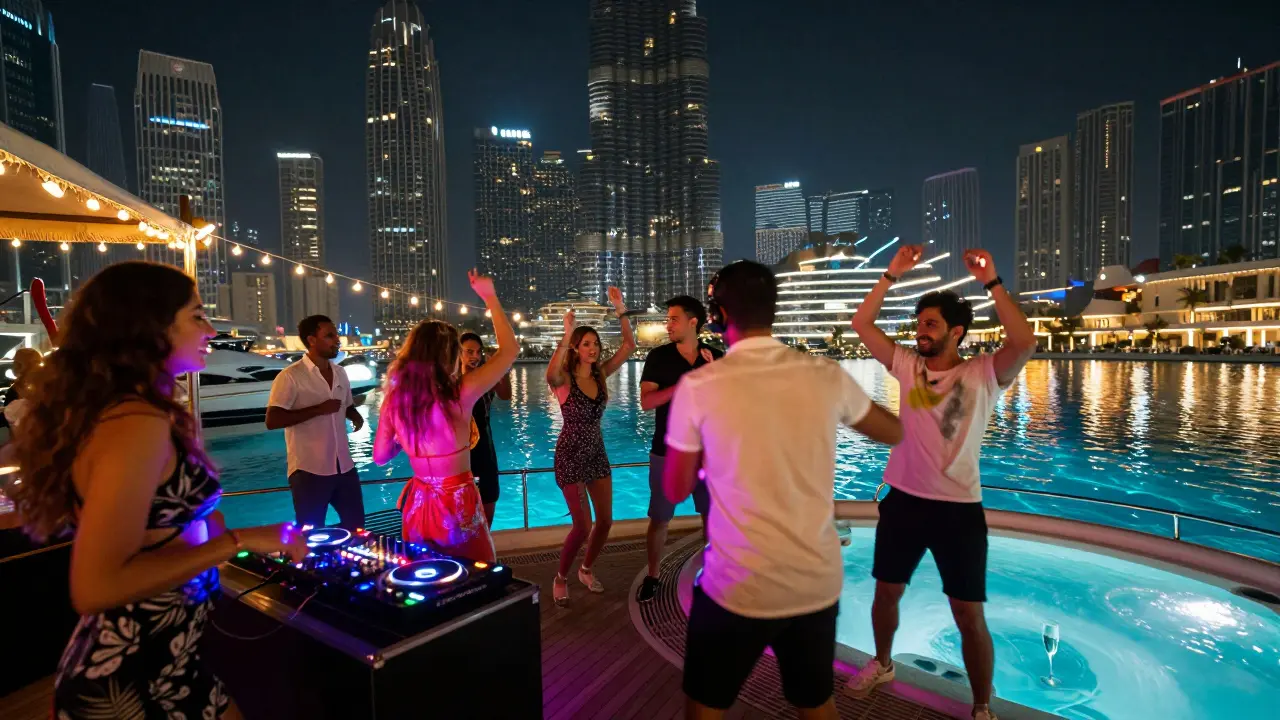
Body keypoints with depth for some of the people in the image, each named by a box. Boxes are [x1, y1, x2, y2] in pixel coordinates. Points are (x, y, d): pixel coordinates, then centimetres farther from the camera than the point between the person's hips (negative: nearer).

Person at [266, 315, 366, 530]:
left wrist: (355, 415, 0)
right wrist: (318, 409, -21)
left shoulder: (340, 372, 9)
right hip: (309, 470, -6)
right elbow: (272, 421, -17)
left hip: (344, 467, 6)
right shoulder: (291, 376, -12)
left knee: (357, 525, 16)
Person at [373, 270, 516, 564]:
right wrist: (490, 298, -1)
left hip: (418, 503, 5)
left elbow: (380, 457, 5)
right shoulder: (460, 394, -19)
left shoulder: (395, 397, -5)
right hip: (457, 505, -5)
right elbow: (510, 350, -9)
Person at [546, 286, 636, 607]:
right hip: (570, 457, -6)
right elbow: (550, 376, -41)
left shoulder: (600, 374, -1)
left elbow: (629, 346, -8)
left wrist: (621, 311, -17)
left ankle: (586, 570, 35)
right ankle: (560, 578, 19)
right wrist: (566, 335, -47)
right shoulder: (565, 379, -16)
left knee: (605, 520, 10)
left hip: (597, 454, 6)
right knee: (583, 527, -7)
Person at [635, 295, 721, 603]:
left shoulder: (717, 358, -1)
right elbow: (646, 402, -13)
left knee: (712, 514, 12)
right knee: (659, 519, 8)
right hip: (667, 453, -1)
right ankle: (651, 578, 25)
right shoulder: (659, 357, -5)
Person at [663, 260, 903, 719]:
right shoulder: (827, 376, -5)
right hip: (818, 582, 4)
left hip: (737, 587, -3)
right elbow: (895, 432, 14)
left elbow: (675, 490, -2)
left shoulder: (698, 387, -13)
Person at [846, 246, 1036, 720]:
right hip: (903, 501, 4)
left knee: (969, 615, 5)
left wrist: (991, 282, -25)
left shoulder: (983, 374, -7)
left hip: (958, 508, -3)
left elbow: (1024, 342, -25)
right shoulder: (906, 366, 1)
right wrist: (892, 276, -9)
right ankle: (882, 664, 44)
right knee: (886, 591, 19)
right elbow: (861, 325, -3)